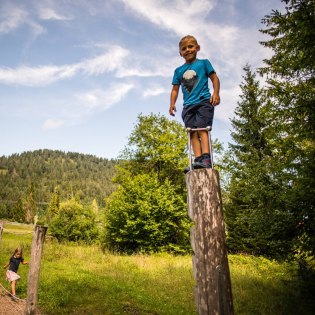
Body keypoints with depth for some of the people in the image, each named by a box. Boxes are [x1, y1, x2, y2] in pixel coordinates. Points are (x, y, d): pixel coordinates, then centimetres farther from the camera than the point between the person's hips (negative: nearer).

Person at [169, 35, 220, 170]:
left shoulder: (203, 63, 13)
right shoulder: (178, 70, 20)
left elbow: (214, 78, 8)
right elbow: (175, 89, 18)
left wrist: (216, 93, -10)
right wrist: (172, 103, 3)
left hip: (204, 102, -4)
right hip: (188, 106, 4)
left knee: (202, 129, -19)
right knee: (193, 133, -8)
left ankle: (206, 158, -28)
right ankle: (198, 160, -14)